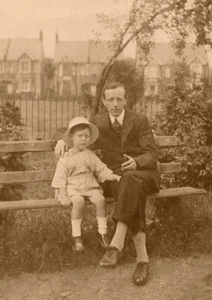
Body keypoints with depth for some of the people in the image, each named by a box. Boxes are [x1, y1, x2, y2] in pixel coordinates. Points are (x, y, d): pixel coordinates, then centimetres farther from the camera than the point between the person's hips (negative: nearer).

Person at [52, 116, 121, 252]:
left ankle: (102, 233, -12)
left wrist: (115, 176, 0)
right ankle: (76, 236, -24)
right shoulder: (65, 158, 3)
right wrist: (63, 195, -13)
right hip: (73, 187, -3)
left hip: (91, 186, 3)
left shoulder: (91, 155, 14)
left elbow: (102, 170, 15)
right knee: (78, 201, -34)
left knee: (100, 199, -25)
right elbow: (60, 178, -2)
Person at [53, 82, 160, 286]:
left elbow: (152, 156, -2)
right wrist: (62, 140, 1)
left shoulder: (140, 121, 2)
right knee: (132, 193, -35)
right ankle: (142, 256, -36)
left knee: (130, 179, -39)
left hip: (142, 173, -1)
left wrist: (136, 162, -26)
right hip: (114, 177, 1)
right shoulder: (97, 123, 9)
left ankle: (117, 243, -45)